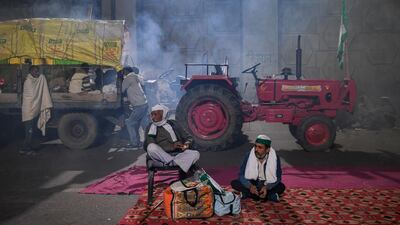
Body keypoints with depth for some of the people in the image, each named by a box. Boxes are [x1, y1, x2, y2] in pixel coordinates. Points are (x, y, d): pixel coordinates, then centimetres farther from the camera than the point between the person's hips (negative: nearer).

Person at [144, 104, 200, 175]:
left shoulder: (173, 123, 16)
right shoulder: (150, 127, 10)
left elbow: (188, 137, 20)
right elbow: (151, 147, -5)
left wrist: (187, 144, -5)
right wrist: (171, 146, -16)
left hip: (178, 154, 2)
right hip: (162, 157, -2)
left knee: (195, 154, -23)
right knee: (151, 147, -32)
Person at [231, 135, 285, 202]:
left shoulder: (274, 157, -15)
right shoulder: (249, 155, -15)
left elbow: (277, 178, -15)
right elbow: (241, 175, -15)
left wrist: (267, 187, -34)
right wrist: (250, 186, -35)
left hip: (268, 185, -1)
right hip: (252, 183, 1)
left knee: (281, 187, -30)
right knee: (234, 183, -25)